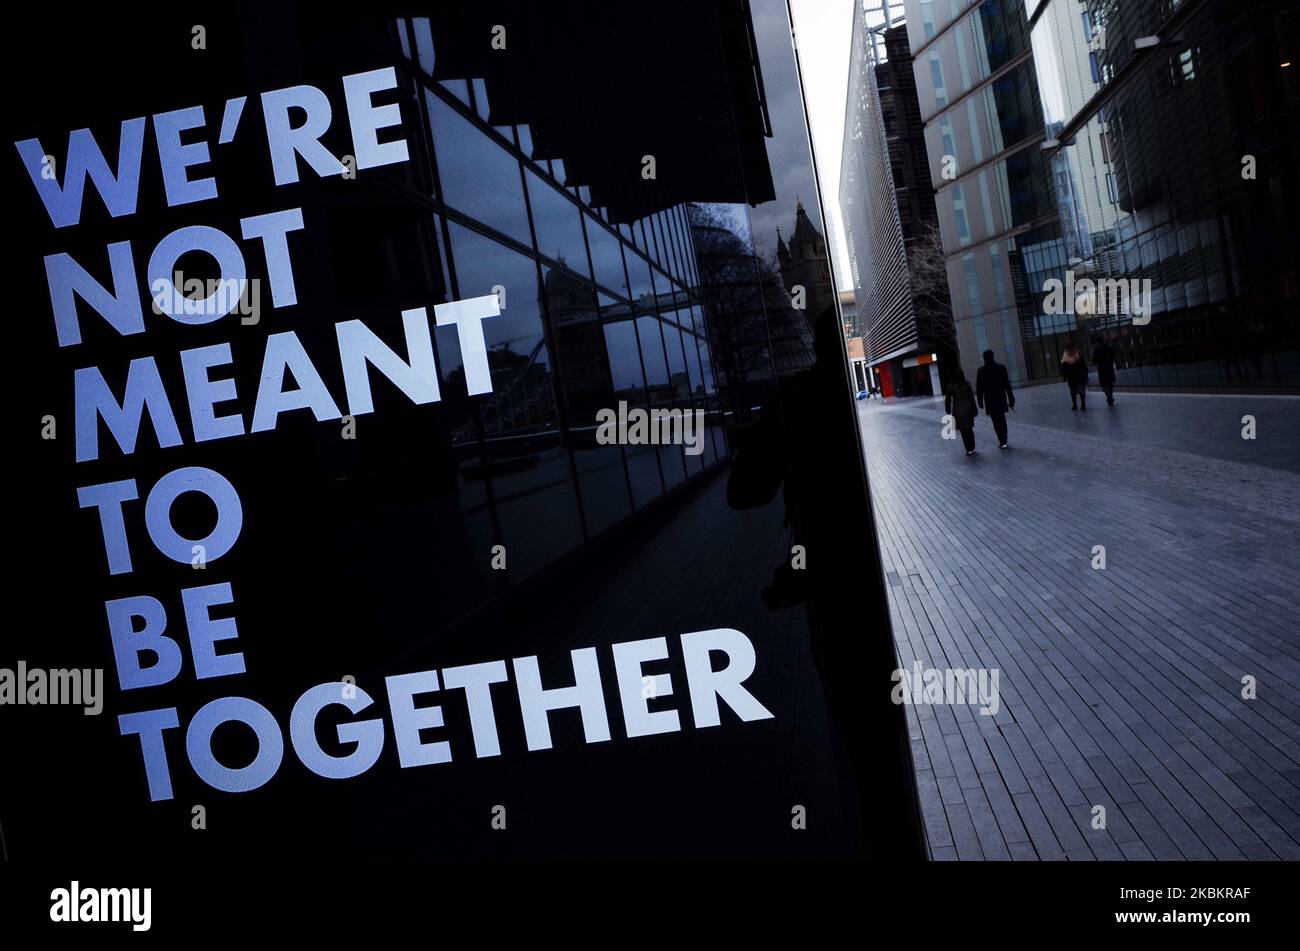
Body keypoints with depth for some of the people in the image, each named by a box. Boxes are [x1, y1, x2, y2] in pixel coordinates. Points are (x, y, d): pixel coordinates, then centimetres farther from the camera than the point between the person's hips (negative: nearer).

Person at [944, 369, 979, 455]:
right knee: (969, 429, 14)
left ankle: (969, 449, 3)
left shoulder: (951, 386, -3)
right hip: (967, 409, 0)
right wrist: (974, 409, 1)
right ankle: (972, 448, 17)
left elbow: (947, 399, 1)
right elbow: (971, 398, -6)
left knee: (963, 430, 5)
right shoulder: (966, 385, -5)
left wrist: (948, 411, 11)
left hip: (957, 411, 0)